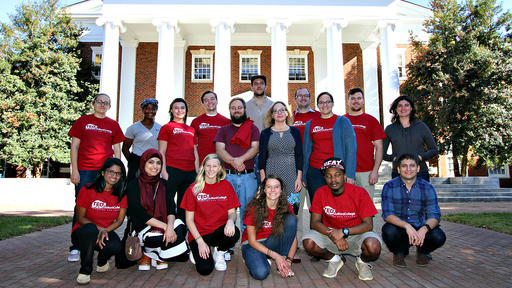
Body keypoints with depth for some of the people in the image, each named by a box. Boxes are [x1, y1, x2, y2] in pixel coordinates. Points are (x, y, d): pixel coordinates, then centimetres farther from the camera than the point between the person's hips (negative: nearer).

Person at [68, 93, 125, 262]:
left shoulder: (113, 125, 12)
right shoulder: (83, 121, 8)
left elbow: (117, 150, 13)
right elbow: (74, 146, 5)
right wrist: (74, 170, -3)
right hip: (85, 170, -1)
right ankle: (75, 248, 4)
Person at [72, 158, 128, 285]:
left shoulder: (121, 193, -3)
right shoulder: (88, 190, -12)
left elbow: (119, 220, -1)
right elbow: (80, 217, -8)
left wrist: (106, 230, -20)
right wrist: (99, 229, -23)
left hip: (107, 231, 2)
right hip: (82, 232, -2)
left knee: (116, 246, -32)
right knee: (90, 229, -39)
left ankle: (102, 262, 8)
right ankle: (85, 270, -17)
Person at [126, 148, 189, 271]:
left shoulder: (163, 184, 11)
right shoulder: (134, 185, -3)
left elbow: (171, 209, 1)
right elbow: (139, 214, -12)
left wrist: (169, 226, -21)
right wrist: (165, 226, -21)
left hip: (164, 224, 4)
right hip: (142, 227, -4)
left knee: (180, 227, -26)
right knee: (156, 238, -34)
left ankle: (156, 256, 1)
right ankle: (147, 253, 4)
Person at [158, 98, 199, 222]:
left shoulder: (191, 130, 20)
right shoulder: (167, 127, 6)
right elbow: (162, 152, 0)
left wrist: (197, 172, 12)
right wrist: (164, 171, -11)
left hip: (190, 172, 5)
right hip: (172, 170, -5)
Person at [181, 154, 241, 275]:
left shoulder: (226, 186, 2)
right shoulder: (194, 189, -4)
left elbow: (232, 212, 2)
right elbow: (189, 219, -2)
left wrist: (230, 220, -23)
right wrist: (200, 241, -13)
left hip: (219, 232, 2)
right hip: (199, 234, -2)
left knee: (234, 233, -33)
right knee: (205, 269, -22)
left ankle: (219, 253, 2)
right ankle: (197, 252, 14)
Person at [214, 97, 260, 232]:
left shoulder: (253, 128, 14)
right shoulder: (223, 130, 15)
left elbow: (255, 148, 1)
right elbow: (219, 150, 1)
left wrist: (241, 159, -17)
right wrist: (233, 162, -16)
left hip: (248, 176, 0)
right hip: (228, 175, 0)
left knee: (247, 209, 2)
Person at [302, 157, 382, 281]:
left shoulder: (359, 192, -13)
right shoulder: (321, 193, -8)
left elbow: (368, 224, -14)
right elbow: (315, 222, -9)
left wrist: (344, 232, -29)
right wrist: (334, 236, -26)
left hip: (356, 233, -2)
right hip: (330, 232, 2)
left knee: (373, 247, -34)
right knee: (308, 243, -26)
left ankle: (362, 262, 5)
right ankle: (334, 260, 6)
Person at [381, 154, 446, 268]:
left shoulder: (427, 187, -3)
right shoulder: (389, 187, -8)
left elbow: (434, 215, -10)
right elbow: (387, 214, -17)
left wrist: (424, 229, -32)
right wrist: (406, 226, -34)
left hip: (420, 229, 2)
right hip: (399, 229, -1)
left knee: (439, 237, -27)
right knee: (389, 231, -34)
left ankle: (422, 251, 10)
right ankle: (399, 252, 3)